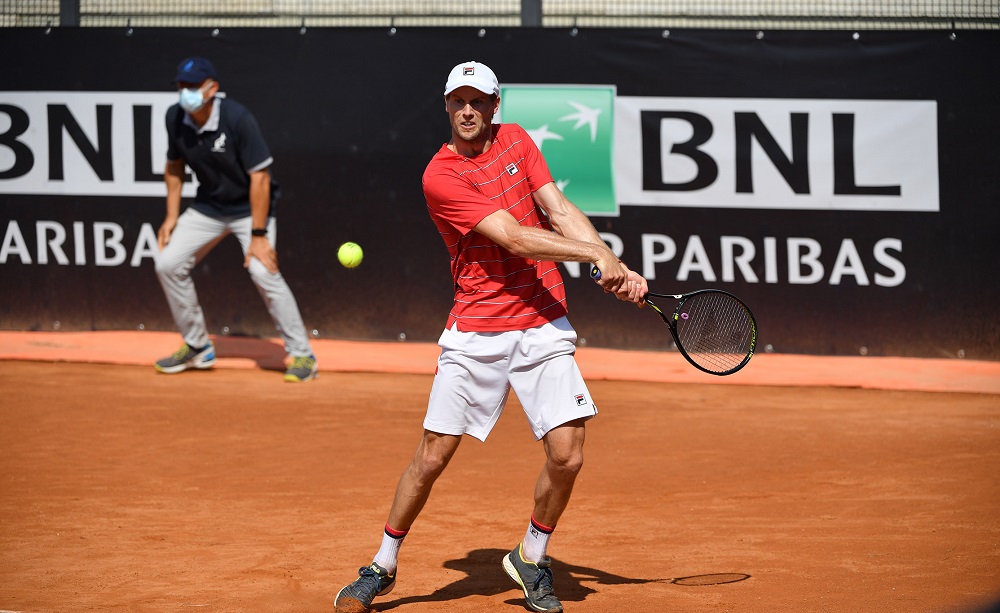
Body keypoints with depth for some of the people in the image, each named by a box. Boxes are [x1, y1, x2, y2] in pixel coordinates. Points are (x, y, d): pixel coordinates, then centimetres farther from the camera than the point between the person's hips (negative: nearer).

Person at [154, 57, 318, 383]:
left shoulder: (237, 119, -28)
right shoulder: (175, 118, -10)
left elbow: (259, 177, -26)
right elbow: (174, 166, 8)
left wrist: (258, 236, -27)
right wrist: (172, 216, 3)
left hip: (249, 207, -6)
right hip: (208, 206, 6)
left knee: (264, 272, -24)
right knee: (168, 264, -3)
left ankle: (302, 355, -12)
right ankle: (197, 347, 16)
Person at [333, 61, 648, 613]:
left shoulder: (515, 140, 8)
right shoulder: (441, 176, -11)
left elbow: (559, 211, 2)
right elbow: (515, 238, -17)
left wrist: (615, 266, -12)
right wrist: (595, 253, -21)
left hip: (543, 326, 4)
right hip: (475, 332, -3)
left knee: (566, 455, -7)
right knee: (432, 456, -4)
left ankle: (530, 558, 17)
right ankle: (383, 566, 16)